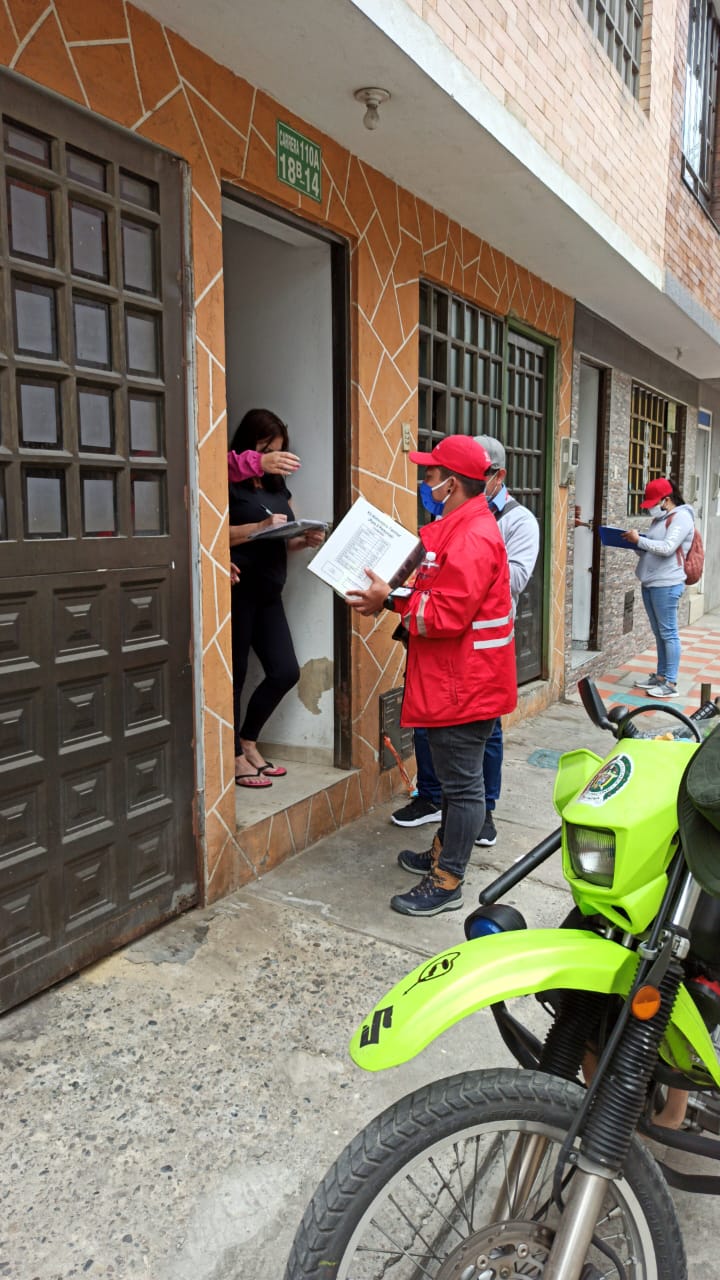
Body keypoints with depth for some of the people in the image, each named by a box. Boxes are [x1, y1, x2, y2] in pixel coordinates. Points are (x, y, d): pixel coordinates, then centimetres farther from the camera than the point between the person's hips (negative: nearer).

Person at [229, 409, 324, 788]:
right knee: (235, 673, 0)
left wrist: (306, 540, 1)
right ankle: (236, 757, 13)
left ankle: (248, 741, 24)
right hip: (236, 590, -7)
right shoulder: (229, 482, -6)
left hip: (268, 591, 8)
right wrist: (259, 527, -23)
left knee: (285, 671, 6)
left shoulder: (278, 486, 17)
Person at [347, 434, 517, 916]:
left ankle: (447, 884, 10)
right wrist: (391, 596, 5)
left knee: (462, 782, -1)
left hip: (465, 685, -11)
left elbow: (448, 614, -27)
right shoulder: (461, 528, 14)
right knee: (455, 776, 22)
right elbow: (439, 593, 18)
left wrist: (392, 600, -18)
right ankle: (444, 853, 37)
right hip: (454, 680, 11)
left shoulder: (471, 538, -21)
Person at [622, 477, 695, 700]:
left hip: (666, 585, -9)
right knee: (659, 633, 13)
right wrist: (635, 542, 0)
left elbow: (667, 548, -21)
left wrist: (639, 540, -16)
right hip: (650, 583, 9)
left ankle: (670, 683, -3)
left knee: (668, 633, -6)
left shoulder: (681, 517, -9)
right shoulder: (660, 518, 17)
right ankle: (660, 676, 21)